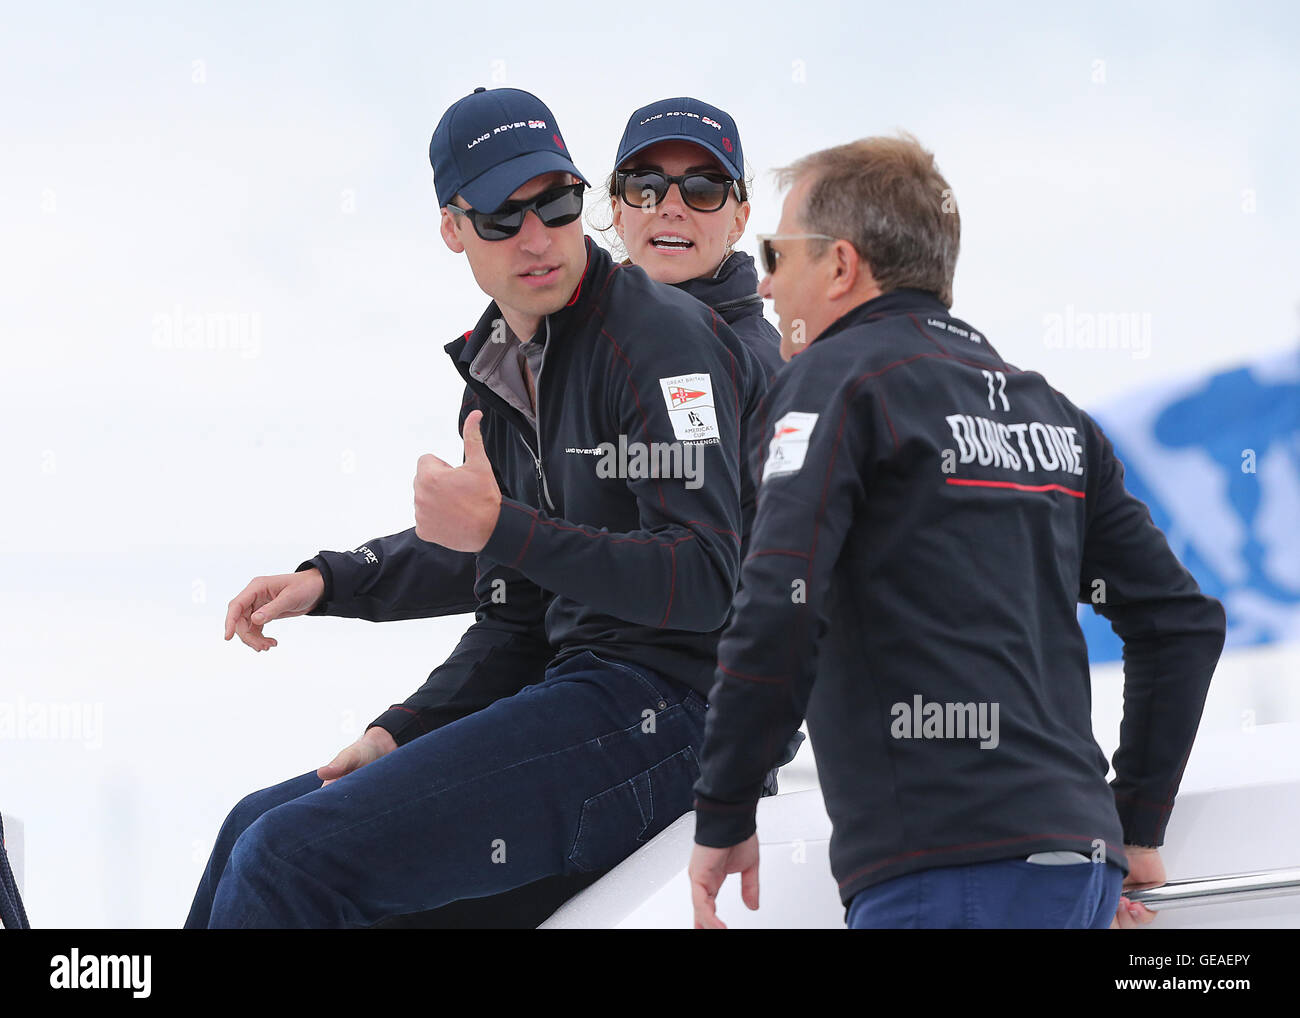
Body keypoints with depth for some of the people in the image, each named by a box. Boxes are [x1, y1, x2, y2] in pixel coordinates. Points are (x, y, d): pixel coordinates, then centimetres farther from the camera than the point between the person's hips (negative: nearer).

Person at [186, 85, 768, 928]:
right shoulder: (497, 382, 18)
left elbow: (702, 583, -20)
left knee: (289, 858, -20)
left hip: (663, 706, -10)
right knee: (257, 827, 12)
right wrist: (400, 736, 7)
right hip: (576, 693, 10)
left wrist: (502, 532, -25)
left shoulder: (663, 337, -10)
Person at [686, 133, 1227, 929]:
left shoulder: (837, 378, -1)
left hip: (951, 872, -8)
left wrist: (724, 819, -5)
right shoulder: (1049, 408, 21)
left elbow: (779, 615, -14)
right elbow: (1185, 619, 20)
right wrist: (1138, 826, 24)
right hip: (1080, 861, 8)